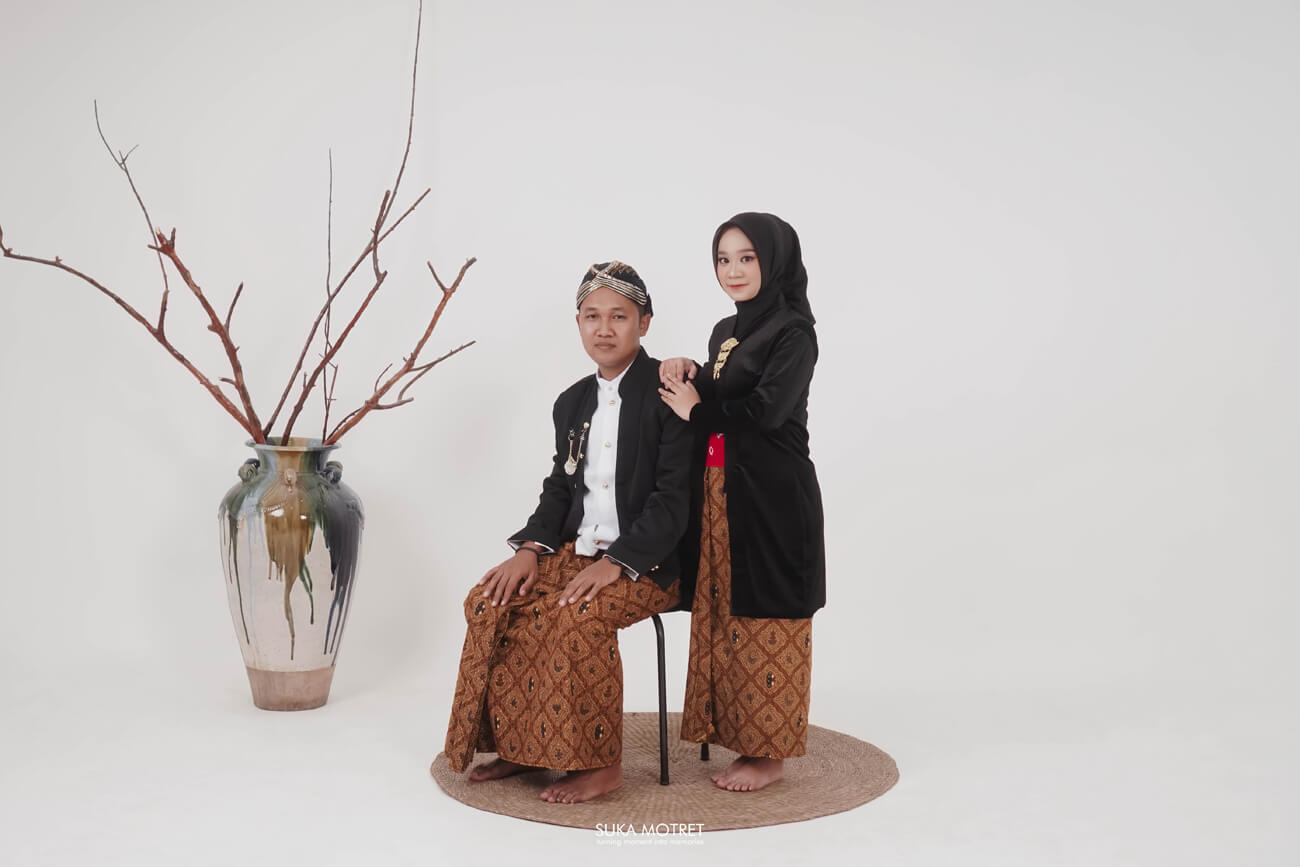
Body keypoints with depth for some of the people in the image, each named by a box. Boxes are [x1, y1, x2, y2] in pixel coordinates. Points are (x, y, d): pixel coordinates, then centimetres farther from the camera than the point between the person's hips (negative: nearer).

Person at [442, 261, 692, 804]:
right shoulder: (572, 402, 15)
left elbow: (675, 495, -15)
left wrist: (619, 562, -23)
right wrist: (531, 548, -2)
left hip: (648, 561, -7)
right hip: (578, 551, 7)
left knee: (580, 614, -32)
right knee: (489, 602, -13)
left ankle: (599, 764, -17)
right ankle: (520, 745, -2)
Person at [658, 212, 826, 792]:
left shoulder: (793, 331, -9)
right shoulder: (725, 332, 15)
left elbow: (766, 410, -20)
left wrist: (695, 408, -7)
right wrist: (688, 376, 0)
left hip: (772, 498, -8)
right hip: (721, 493, 8)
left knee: (767, 622, -1)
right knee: (727, 619, 10)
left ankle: (771, 753, 9)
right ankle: (743, 738, 20)